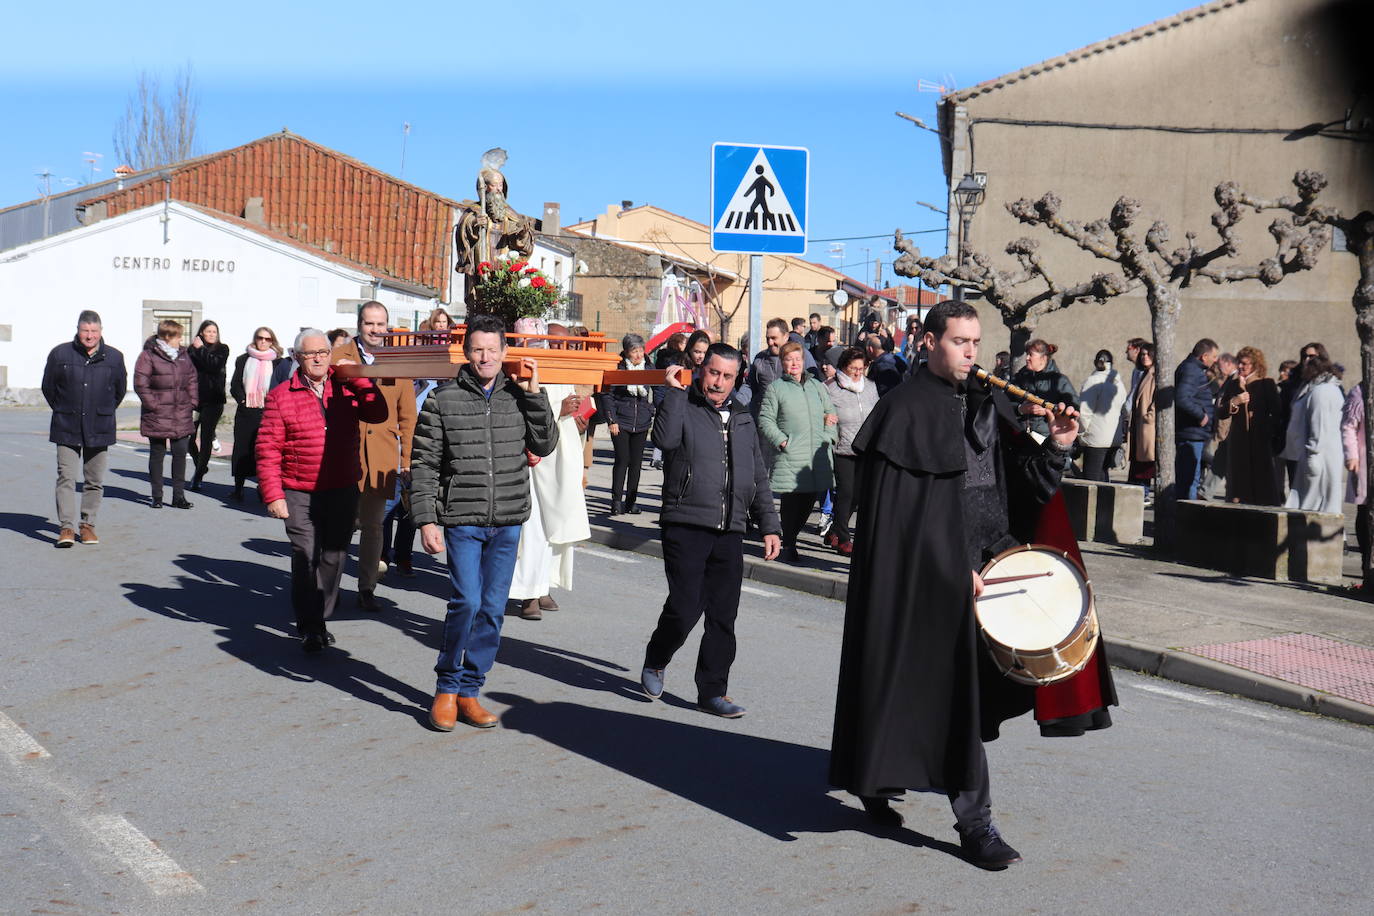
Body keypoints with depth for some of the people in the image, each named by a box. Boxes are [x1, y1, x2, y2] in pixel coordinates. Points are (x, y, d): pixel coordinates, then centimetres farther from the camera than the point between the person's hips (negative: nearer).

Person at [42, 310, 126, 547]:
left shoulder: (114, 357, 3)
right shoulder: (60, 354, 0)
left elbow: (120, 390, 16)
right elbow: (48, 387, 11)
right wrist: (63, 412, 12)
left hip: (99, 429, 1)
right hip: (67, 429, -1)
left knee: (95, 481, 6)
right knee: (66, 478, -7)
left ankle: (88, 525, 16)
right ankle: (66, 527, -7)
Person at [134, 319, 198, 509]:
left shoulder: (183, 355, 12)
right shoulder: (148, 356, -7)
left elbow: (192, 380, 17)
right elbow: (140, 385, -11)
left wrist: (192, 402, 7)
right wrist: (154, 406, -14)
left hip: (182, 416, 5)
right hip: (158, 418, -5)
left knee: (181, 453, 4)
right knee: (157, 454, 4)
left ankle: (179, 496, 11)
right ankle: (156, 496, 12)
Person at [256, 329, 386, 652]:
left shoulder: (346, 389, 7)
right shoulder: (281, 396, -1)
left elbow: (377, 413, -6)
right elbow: (267, 449, -3)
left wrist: (358, 377, -9)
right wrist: (273, 495, -9)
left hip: (342, 492, 3)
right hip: (300, 495, -3)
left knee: (334, 557, 9)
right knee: (306, 559, -7)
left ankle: (320, 620, 24)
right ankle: (309, 627, 4)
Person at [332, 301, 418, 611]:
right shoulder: (338, 358, 4)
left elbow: (407, 418, 11)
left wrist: (407, 462, 5)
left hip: (382, 457, 2)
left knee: (373, 524, 8)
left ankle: (367, 588, 18)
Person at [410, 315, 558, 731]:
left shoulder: (518, 397, 6)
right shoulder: (443, 400, -2)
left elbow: (545, 446, 0)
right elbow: (423, 464, -1)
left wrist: (534, 393, -6)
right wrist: (426, 520, -7)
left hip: (508, 523, 3)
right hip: (461, 521, -3)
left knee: (493, 609, 7)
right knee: (467, 602, -13)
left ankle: (469, 690, 20)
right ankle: (446, 688, 6)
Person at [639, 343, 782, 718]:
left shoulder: (743, 419, 18)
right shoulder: (683, 407, 1)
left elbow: (759, 478, 22)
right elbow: (664, 438, -22)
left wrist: (769, 526, 16)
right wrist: (676, 391, -17)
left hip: (730, 533, 5)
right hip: (686, 528, -5)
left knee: (723, 616, 4)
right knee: (684, 609, -8)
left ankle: (713, 691, 15)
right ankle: (654, 663, 20)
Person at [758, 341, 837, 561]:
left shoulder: (816, 386, 18)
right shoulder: (775, 388, 4)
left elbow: (831, 413, 23)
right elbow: (765, 420, 0)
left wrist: (828, 436, 9)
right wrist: (781, 440, -12)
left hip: (816, 457, 5)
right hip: (789, 457, -5)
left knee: (808, 501, 6)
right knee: (791, 500, -8)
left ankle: (791, 538, 22)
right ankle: (788, 545, 3)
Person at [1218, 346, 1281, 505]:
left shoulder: (1267, 384, 2)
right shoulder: (1232, 384, 11)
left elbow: (1276, 414, 2)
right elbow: (1220, 414, 8)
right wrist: (1234, 402, -8)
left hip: (1261, 442, -3)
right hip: (1238, 443, 3)